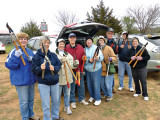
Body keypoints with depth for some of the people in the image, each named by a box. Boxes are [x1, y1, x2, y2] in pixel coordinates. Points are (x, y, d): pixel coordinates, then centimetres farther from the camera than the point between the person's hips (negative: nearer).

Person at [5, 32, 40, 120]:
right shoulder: (14, 51, -9)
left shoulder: (30, 51, 9)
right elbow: (9, 65, -15)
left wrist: (33, 60, -9)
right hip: (20, 80, -6)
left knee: (31, 99, 18)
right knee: (24, 101, 3)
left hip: (31, 79, 6)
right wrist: (16, 56, -29)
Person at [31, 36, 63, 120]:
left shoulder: (53, 55, 3)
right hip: (43, 84, -4)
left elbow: (59, 65, 4)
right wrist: (40, 68, -28)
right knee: (46, 105, 5)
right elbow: (34, 70, -8)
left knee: (55, 101, 20)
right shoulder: (36, 56, -6)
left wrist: (54, 68, -17)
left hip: (55, 82, 4)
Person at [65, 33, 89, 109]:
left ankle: (81, 99, 33)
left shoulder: (80, 47, 7)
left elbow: (83, 56, 11)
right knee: (71, 86, 6)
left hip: (79, 69, 3)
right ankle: (72, 101, 24)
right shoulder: (66, 48, -3)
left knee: (81, 85, 14)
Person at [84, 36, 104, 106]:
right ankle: (92, 96, 36)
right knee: (89, 84, 13)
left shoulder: (96, 48, -4)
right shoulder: (85, 49, 6)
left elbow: (102, 57, -9)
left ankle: (98, 99, 17)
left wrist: (98, 58, -30)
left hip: (96, 69, -4)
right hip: (87, 70, 4)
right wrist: (89, 60, -20)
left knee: (96, 84, -1)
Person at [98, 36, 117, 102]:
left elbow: (114, 57, -4)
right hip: (101, 69, 5)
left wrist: (111, 58, -25)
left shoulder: (108, 48, -5)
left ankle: (110, 96, 22)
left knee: (108, 84, -1)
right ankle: (105, 94, 37)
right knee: (102, 84, 14)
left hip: (108, 69, -4)